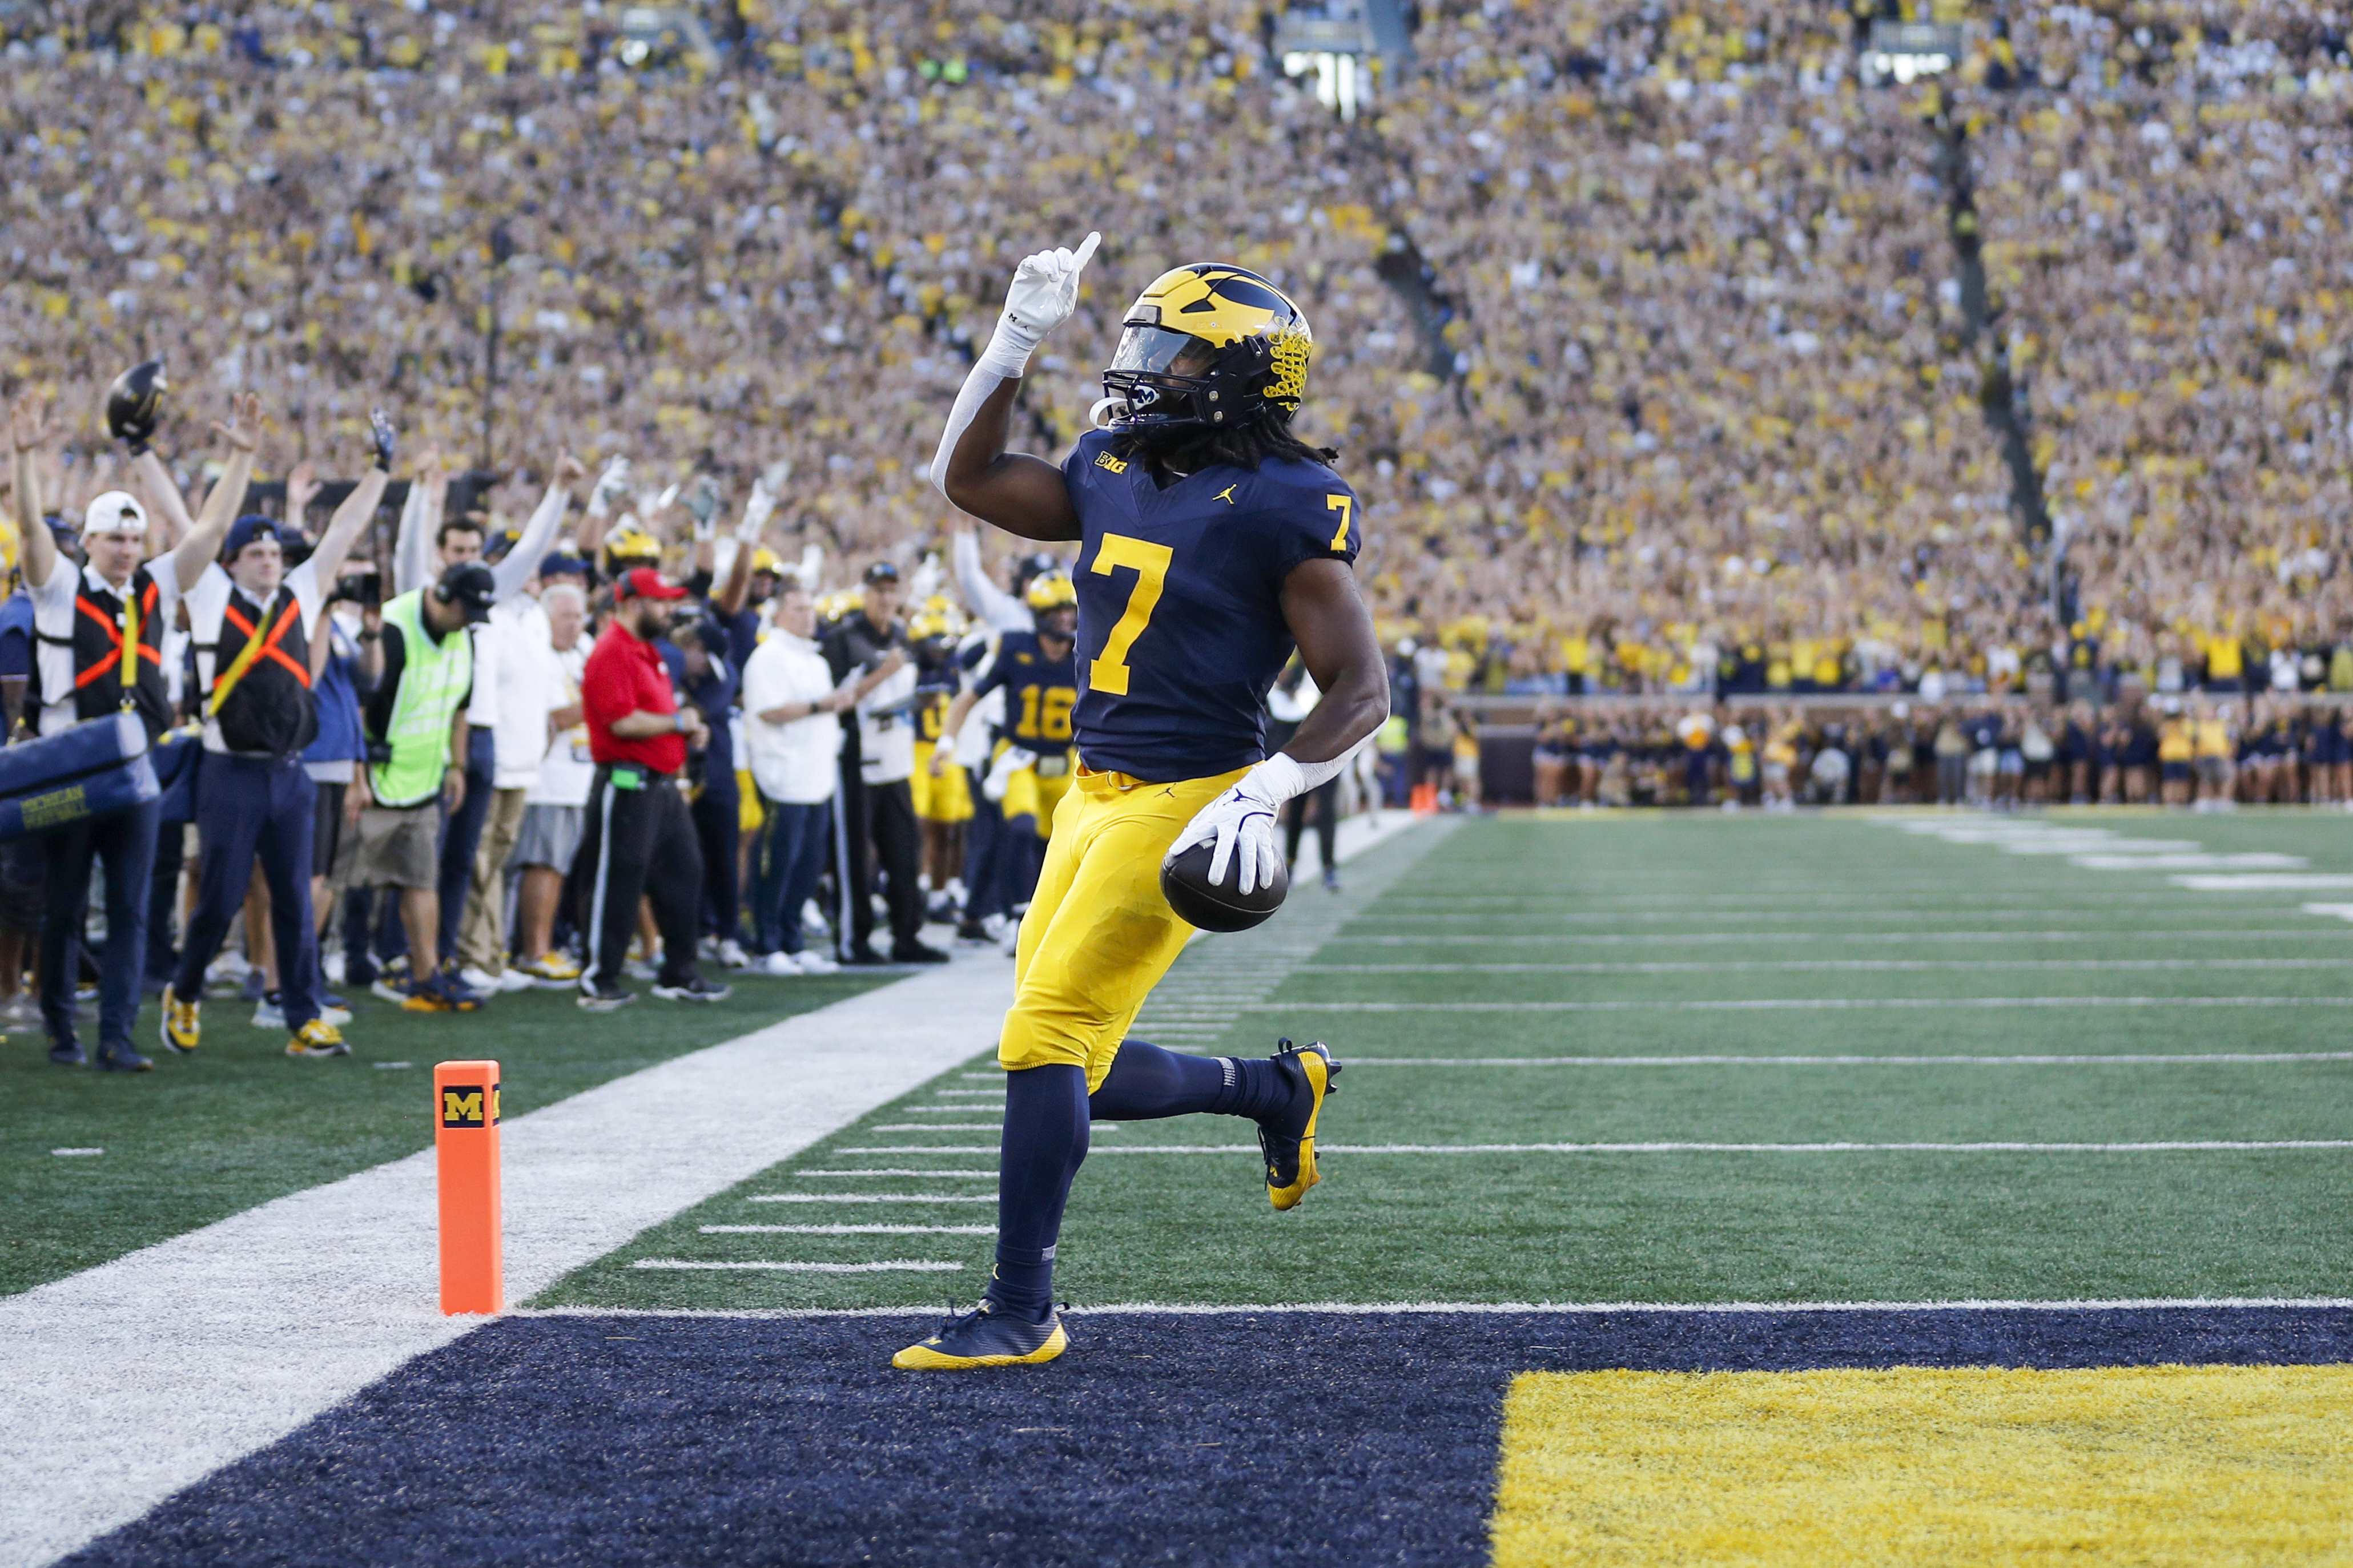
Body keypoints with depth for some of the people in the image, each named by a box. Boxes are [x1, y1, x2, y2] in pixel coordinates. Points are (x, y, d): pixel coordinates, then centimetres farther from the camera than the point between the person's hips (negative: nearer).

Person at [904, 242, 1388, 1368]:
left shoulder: (1281, 508, -11)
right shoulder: (1116, 473, 10)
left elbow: (1360, 691, -11)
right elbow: (968, 481, 23)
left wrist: (1260, 796, -24)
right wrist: (1017, 341, 14)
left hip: (1183, 806, -8)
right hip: (1094, 797, 8)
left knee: (1046, 1041, -11)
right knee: (1081, 1072, 10)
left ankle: (1021, 1311, -2)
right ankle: (1277, 1088, 34)